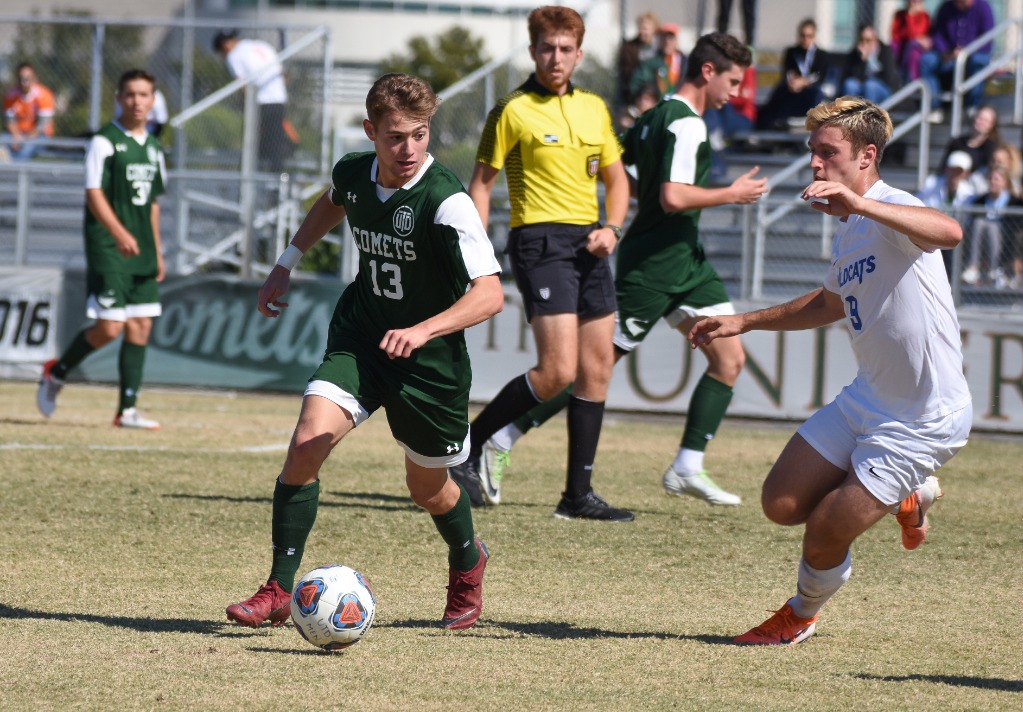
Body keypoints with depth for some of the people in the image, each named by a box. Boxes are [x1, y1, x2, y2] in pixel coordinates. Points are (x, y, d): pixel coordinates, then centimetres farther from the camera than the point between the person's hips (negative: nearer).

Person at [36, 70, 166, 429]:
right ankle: (55, 373, 12)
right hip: (108, 249, -7)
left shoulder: (153, 148, 15)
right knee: (110, 327, -11)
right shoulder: (104, 142, -7)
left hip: (141, 251, 7)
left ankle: (127, 410, 5)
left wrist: (157, 251, 19)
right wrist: (120, 234, -28)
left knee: (141, 326, 2)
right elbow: (94, 194, -15)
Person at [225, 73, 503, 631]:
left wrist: (421, 331, -45)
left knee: (427, 487, 14)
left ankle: (468, 564, 49)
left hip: (429, 358, -4)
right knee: (308, 441, -19)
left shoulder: (445, 202, -25)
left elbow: (489, 293, -33)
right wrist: (287, 263, 23)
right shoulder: (353, 173, -7)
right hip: (359, 337, 4)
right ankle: (278, 592, -12)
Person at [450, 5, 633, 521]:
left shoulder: (594, 108, 12)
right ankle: (467, 444, 0)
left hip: (588, 245, 7)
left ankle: (578, 494, 11)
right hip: (540, 241, -7)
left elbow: (616, 178, 20)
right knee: (558, 371, -16)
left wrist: (611, 228, 1)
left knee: (597, 369, 5)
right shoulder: (513, 111, -5)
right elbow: (481, 182, -2)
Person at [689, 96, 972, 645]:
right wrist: (745, 322, 26)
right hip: (867, 399, 9)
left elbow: (949, 232, -46)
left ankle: (803, 614, 28)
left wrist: (859, 204, -56)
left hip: (925, 419, -9)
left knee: (824, 533, -6)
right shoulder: (848, 231, 8)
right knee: (781, 505, 4)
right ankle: (909, 495, 27)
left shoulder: (891, 213, -21)